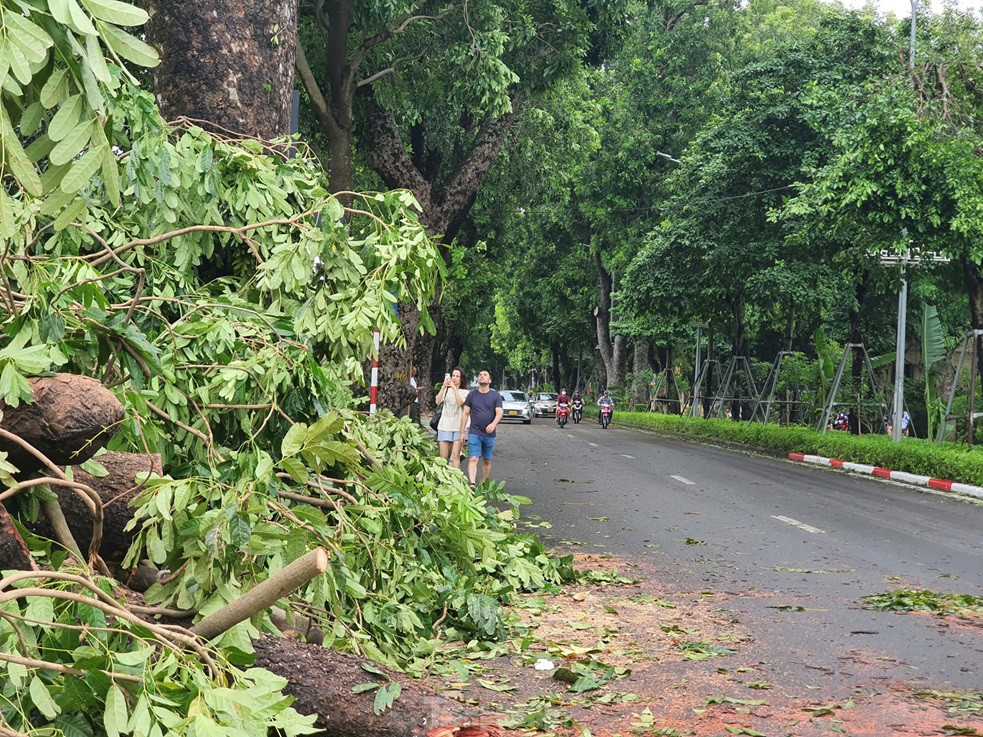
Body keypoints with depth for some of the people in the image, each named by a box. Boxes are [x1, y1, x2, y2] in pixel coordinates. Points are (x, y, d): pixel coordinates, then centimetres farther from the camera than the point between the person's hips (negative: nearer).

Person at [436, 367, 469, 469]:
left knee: (455, 455, -11)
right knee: (443, 457, 1)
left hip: (458, 427, -2)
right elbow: (438, 402, -5)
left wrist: (454, 388, -21)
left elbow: (460, 403, -15)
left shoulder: (465, 392, 4)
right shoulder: (446, 390, 11)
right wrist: (444, 387, -16)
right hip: (444, 426, 2)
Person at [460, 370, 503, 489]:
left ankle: (483, 484, 20)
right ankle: (472, 484, -27)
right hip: (474, 433, -1)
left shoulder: (495, 396, 4)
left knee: (487, 461, 9)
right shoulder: (472, 395, 7)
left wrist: (494, 423, -27)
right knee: (473, 459, -15)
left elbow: (499, 412, -6)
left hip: (490, 434, 1)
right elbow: (465, 413, 9)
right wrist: (462, 432, 4)